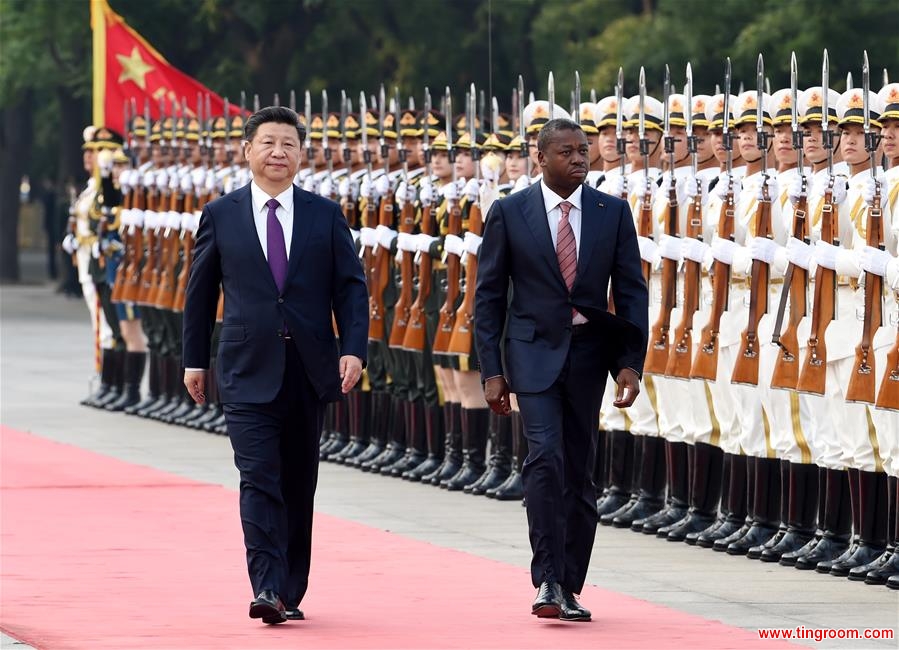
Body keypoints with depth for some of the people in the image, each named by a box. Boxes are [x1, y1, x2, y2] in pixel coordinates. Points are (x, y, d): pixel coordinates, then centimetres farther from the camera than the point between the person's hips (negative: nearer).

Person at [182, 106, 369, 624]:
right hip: (249, 372, -2)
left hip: (309, 368, 2)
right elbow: (200, 291, 11)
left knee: (299, 484, 8)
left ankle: (291, 592, 16)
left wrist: (354, 349, -8)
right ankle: (267, 588, -19)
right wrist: (195, 359, 10)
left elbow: (351, 286, 5)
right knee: (259, 479, -13)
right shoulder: (220, 216, 4)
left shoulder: (325, 216, 6)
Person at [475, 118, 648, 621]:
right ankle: (547, 581, -18)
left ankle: (569, 589, 13)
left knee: (580, 474, 6)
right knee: (545, 458, -19)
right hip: (534, 351, -2)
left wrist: (630, 362, -5)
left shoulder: (613, 213, 3)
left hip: (589, 352, 2)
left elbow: (631, 292, 4)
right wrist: (492, 371, -4)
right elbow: (489, 295, 1)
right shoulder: (509, 213, -2)